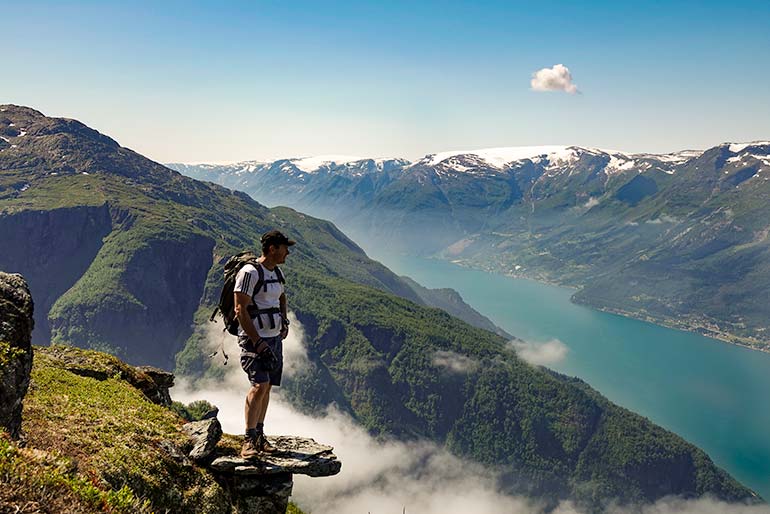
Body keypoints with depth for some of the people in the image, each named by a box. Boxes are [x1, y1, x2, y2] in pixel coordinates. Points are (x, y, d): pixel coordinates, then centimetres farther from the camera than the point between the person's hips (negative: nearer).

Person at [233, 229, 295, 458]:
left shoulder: (277, 272, 12)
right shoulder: (250, 272, -14)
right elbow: (240, 311, -17)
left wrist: (285, 321, 16)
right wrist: (258, 342, -20)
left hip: (275, 337, 8)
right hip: (254, 338, -8)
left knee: (267, 387, 8)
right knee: (260, 385, -17)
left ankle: (259, 435, 18)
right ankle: (249, 440, -10)